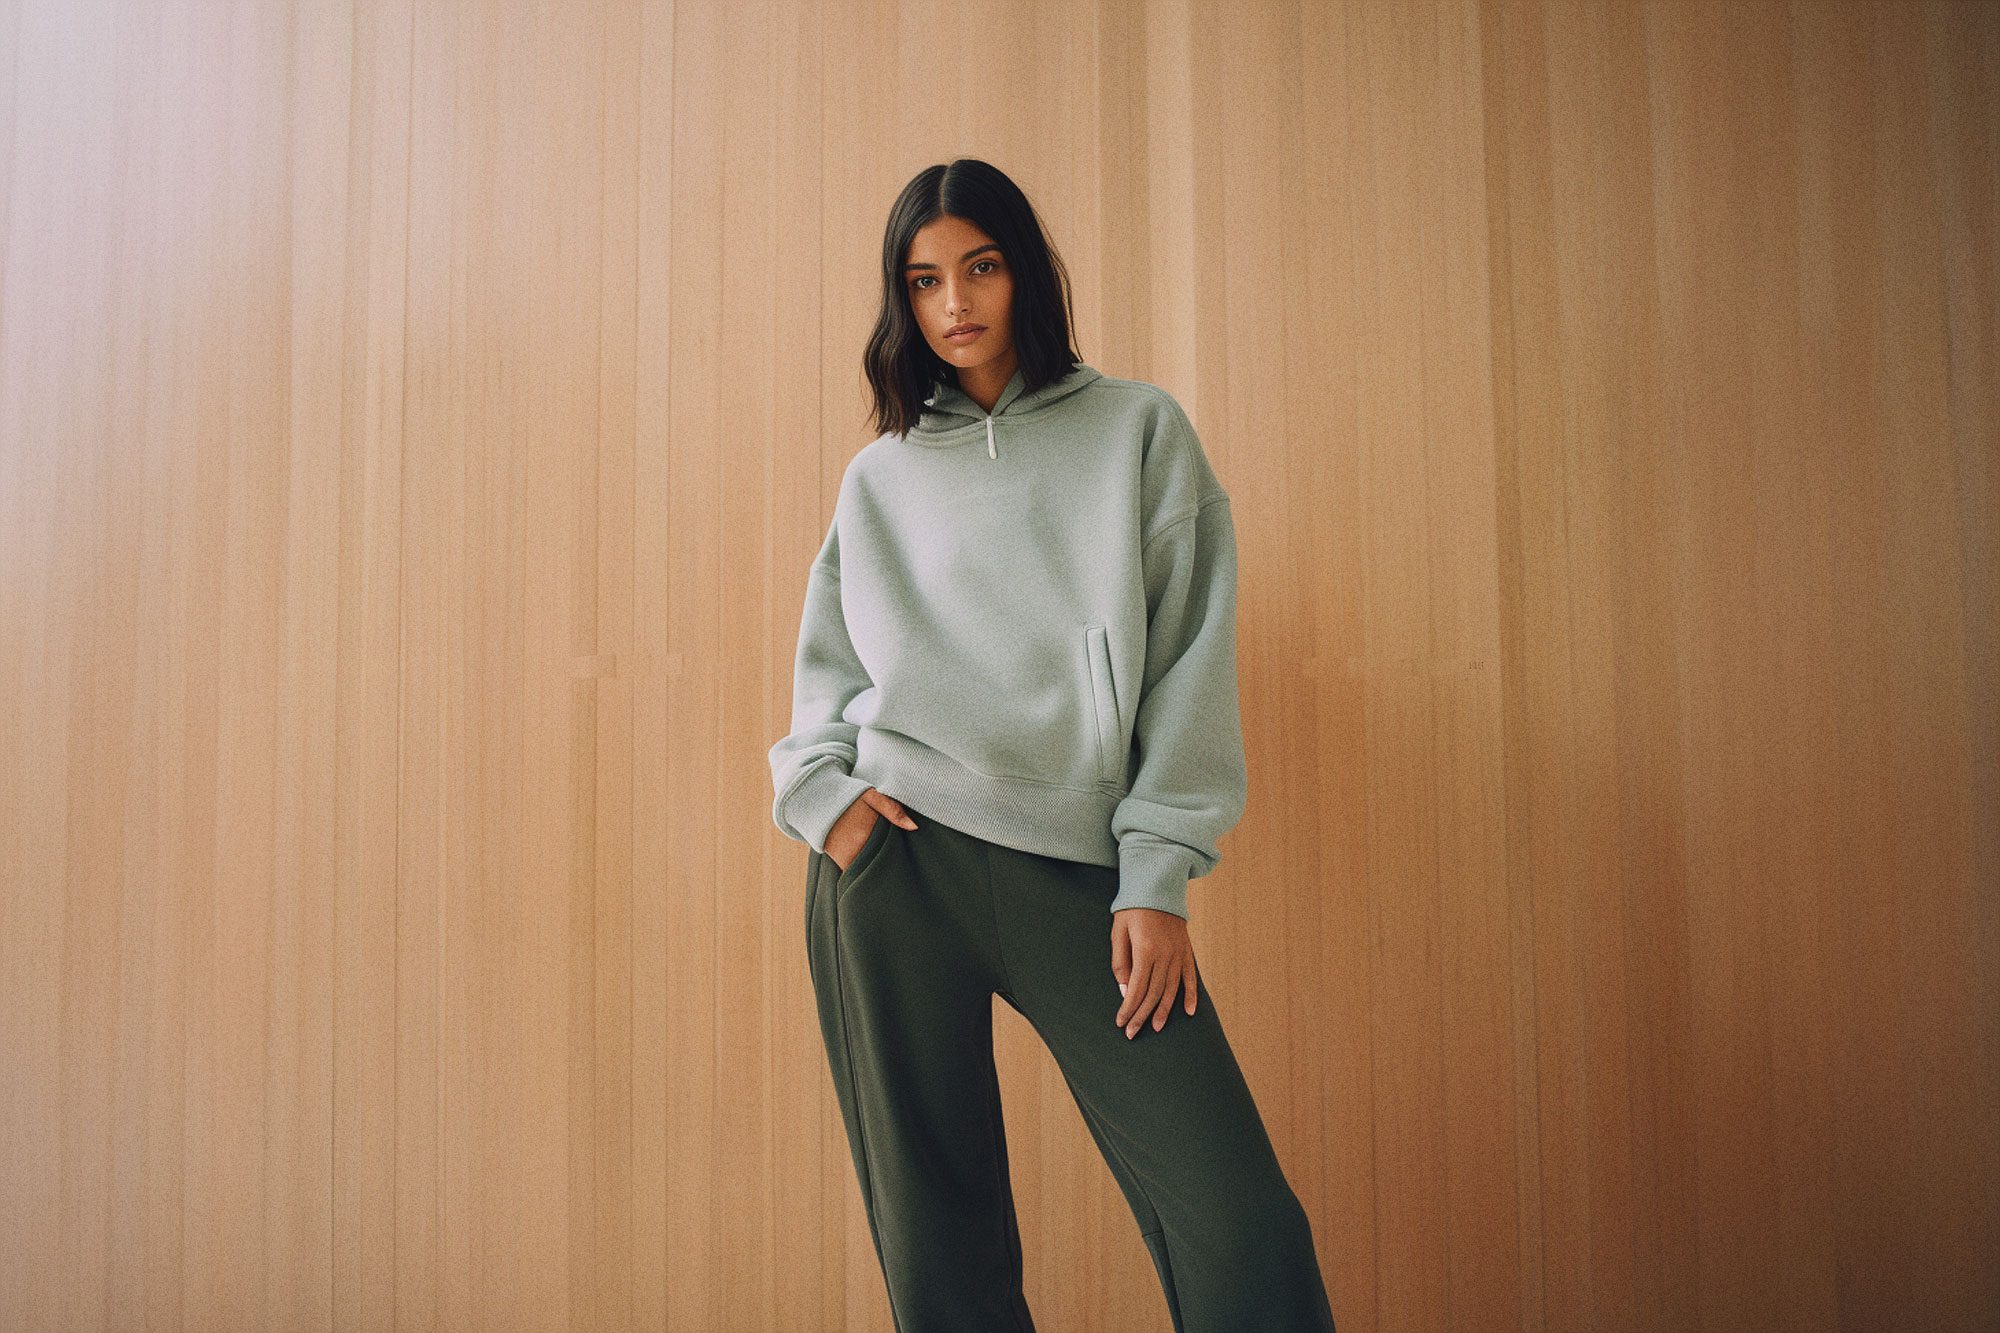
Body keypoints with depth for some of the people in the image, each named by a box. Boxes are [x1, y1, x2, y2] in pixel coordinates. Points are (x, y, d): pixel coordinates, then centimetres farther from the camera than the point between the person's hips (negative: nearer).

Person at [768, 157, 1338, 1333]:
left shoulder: (1139, 429, 9)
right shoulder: (878, 476, 15)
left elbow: (1188, 659, 2)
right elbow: (825, 668, 19)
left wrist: (1159, 878, -5)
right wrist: (820, 791, -2)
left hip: (1079, 870, -1)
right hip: (891, 861, 2)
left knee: (1243, 1230, -9)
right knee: (936, 1238, 7)